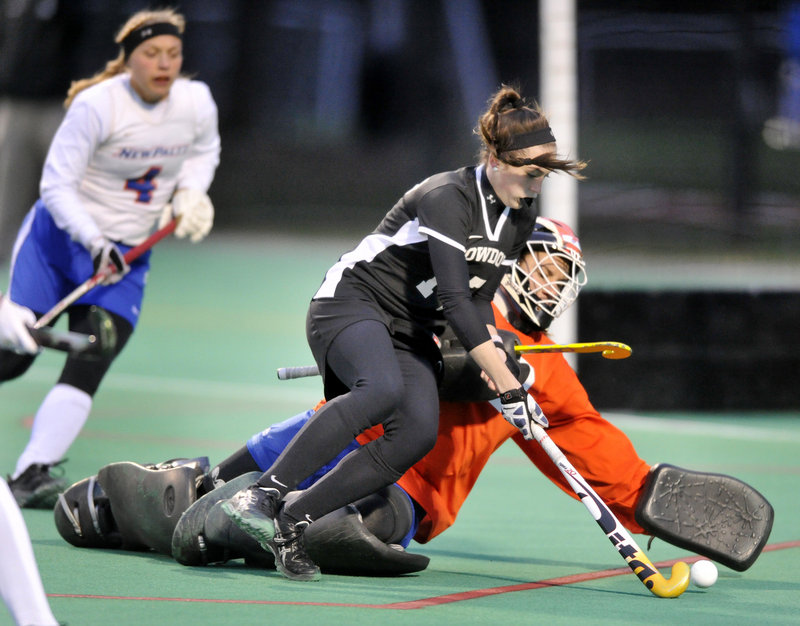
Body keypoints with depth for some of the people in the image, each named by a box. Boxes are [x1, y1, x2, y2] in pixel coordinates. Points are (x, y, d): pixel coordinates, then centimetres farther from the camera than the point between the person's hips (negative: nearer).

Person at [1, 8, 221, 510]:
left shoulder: (197, 102, -5)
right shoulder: (97, 105, -19)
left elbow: (204, 150, 18)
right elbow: (56, 185, -18)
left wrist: (190, 194, -1)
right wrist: (93, 241, -30)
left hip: (127, 256, 3)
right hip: (58, 238, -3)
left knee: (89, 367, -15)